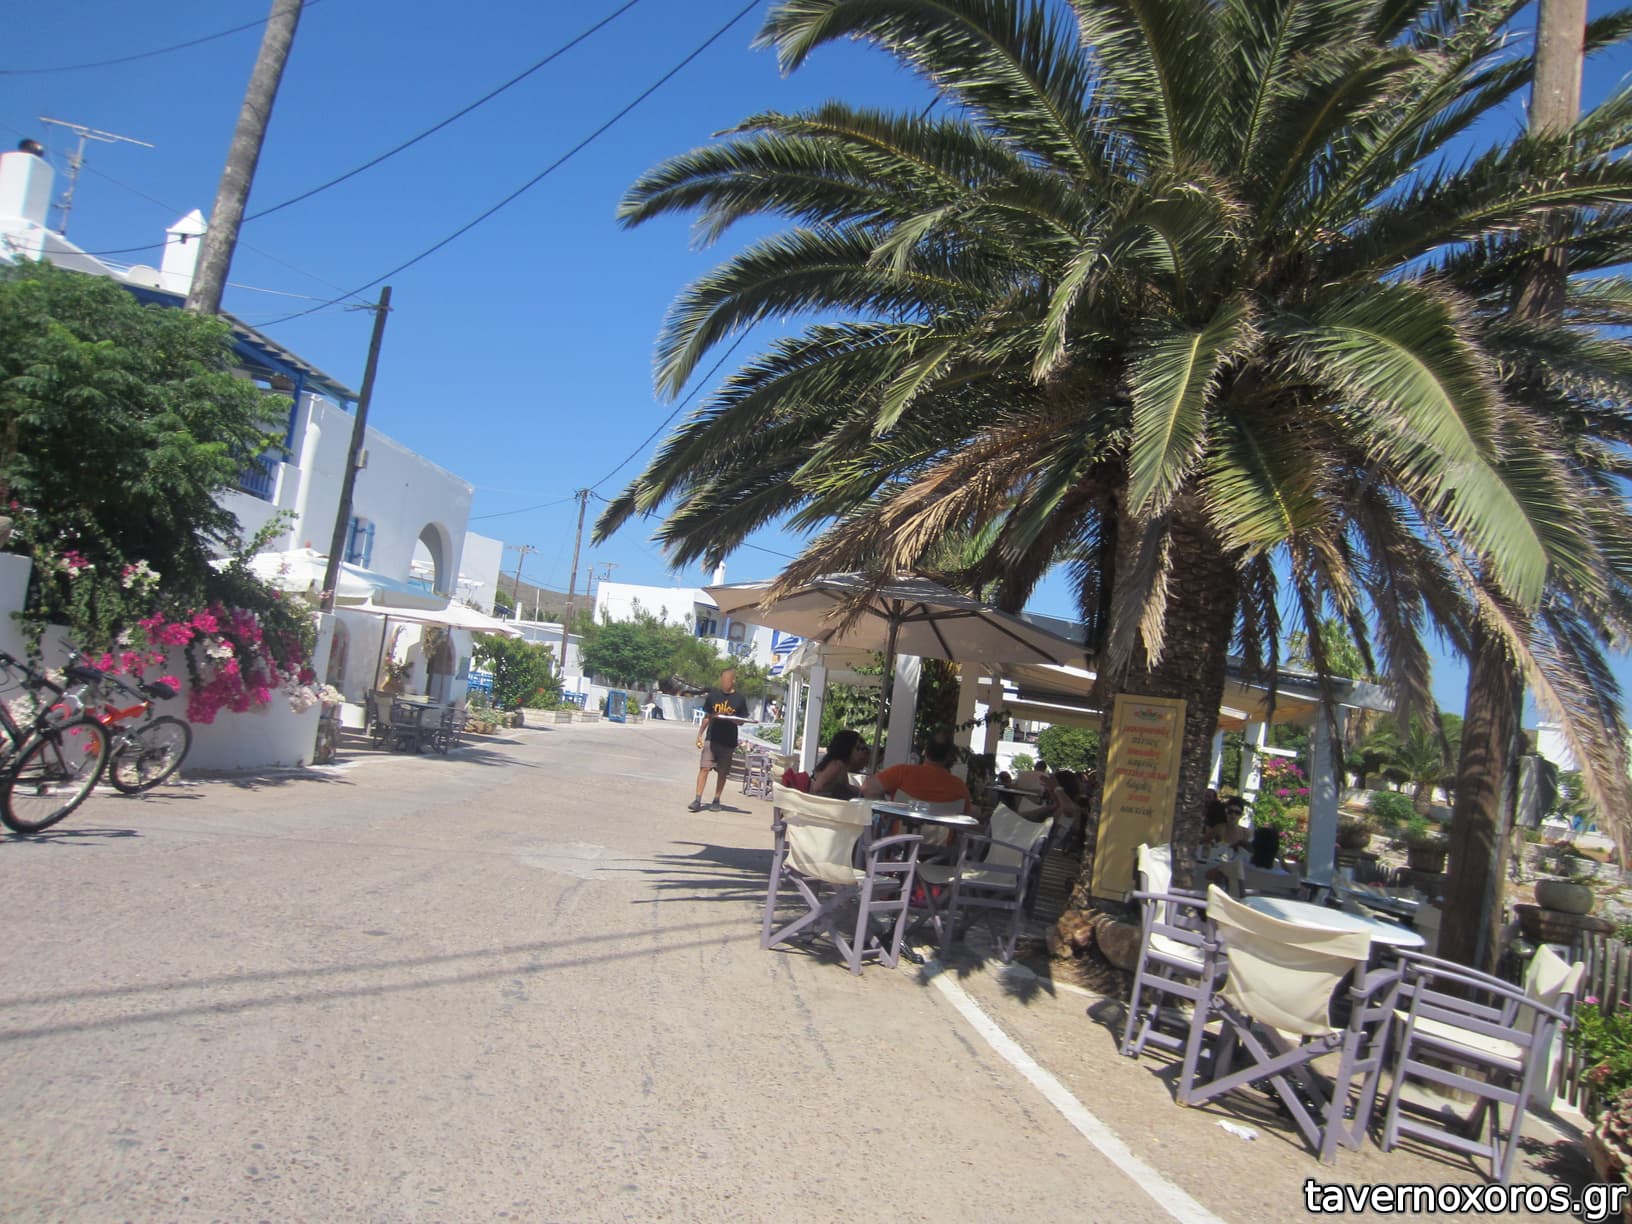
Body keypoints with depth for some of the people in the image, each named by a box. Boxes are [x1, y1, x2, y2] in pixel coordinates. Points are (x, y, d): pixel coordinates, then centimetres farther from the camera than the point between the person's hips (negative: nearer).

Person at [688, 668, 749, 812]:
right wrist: (700, 734, 8)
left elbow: (741, 721, 5)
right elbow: (707, 716, 11)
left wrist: (731, 719, -17)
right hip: (711, 738, 0)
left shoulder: (740, 699, 0)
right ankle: (697, 800, -7)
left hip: (728, 741, 0)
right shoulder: (713, 695, 3)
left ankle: (716, 801, 18)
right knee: (704, 768, -8)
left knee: (722, 772, 6)